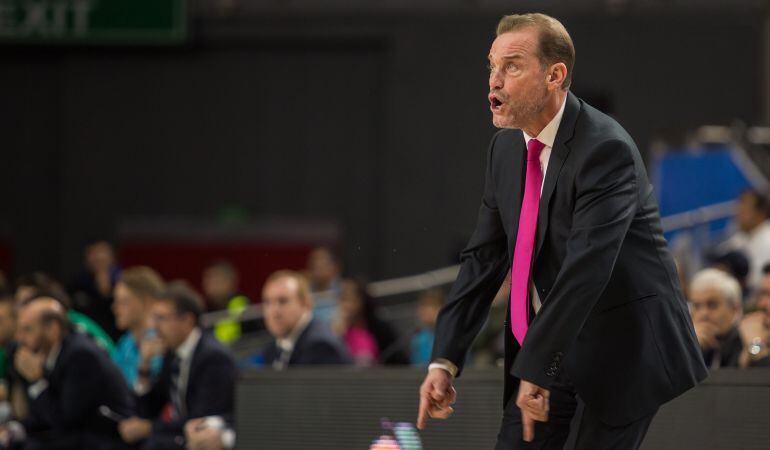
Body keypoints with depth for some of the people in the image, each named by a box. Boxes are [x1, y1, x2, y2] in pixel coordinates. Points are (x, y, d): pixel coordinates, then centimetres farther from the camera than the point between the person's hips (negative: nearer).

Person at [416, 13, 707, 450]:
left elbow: (585, 270, -27)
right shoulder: (507, 148, 6)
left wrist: (534, 370, -31)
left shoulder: (606, 149, -19)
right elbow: (483, 258, 7)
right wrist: (445, 360, -3)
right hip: (550, 350, 7)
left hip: (620, 351, -7)